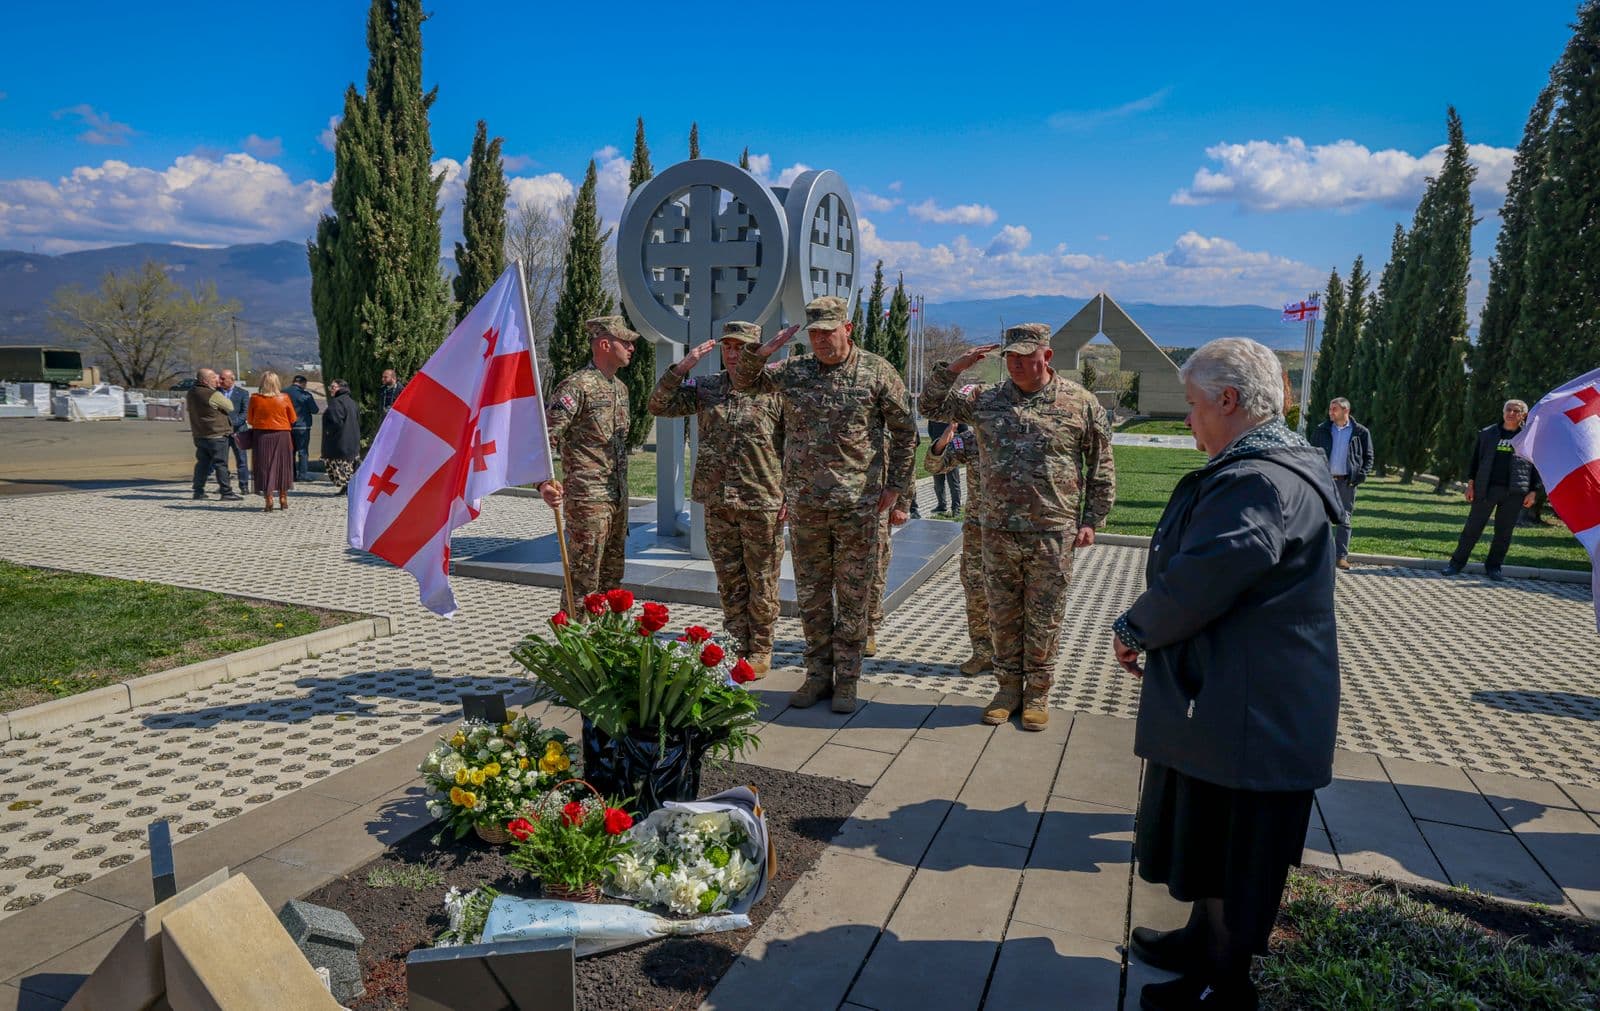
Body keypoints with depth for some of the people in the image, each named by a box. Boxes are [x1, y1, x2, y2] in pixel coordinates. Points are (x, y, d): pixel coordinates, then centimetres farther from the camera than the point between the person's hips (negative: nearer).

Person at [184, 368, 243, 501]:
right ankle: (226, 492, -2)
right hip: (216, 435, -8)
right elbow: (230, 407, -8)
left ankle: (198, 491, 17)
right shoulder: (213, 395, -19)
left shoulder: (191, 393, 7)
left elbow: (187, 410, 21)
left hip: (199, 434, 8)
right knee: (221, 464, -4)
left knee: (202, 462, 15)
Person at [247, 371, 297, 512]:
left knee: (264, 467, 4)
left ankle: (268, 500, 0)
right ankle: (283, 498, 17)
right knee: (283, 466, 12)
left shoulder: (255, 398, -5)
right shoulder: (284, 398, -6)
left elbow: (250, 420, 4)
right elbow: (292, 419, 3)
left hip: (261, 435, 0)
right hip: (282, 436, 0)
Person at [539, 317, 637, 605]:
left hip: (618, 499, 9)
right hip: (587, 498, -8)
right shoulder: (576, 386, -12)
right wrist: (545, 482, -32)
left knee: (612, 579, 16)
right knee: (583, 581, -5)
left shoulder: (621, 388, 15)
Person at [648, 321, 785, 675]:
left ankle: (760, 652, 19)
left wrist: (788, 497, -7)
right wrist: (682, 367, -5)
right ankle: (738, 648, 24)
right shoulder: (705, 388, 8)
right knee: (729, 582, 11)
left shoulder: (775, 390, -3)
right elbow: (658, 405, 7)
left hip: (763, 505, -4)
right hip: (718, 504, 4)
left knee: (762, 583, 6)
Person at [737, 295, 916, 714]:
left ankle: (847, 680, 17)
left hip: (858, 503, -3)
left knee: (852, 595, 5)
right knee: (810, 594, 10)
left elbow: (904, 432, 2)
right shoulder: (792, 371, 6)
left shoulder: (876, 372, -2)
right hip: (804, 503, 3)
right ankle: (818, 675, 24)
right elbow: (742, 378, 17)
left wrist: (895, 488, -2)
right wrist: (762, 351, -3)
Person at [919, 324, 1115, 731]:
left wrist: (1091, 520, 0)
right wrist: (955, 366, -4)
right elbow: (931, 405, 10)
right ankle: (1008, 687, 27)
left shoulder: (1080, 402, -1)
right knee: (1003, 616, 12)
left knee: (1043, 620, 8)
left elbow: (1101, 467, 4)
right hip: (999, 532, 3)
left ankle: (1038, 693, 23)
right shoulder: (985, 400, 5)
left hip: (1053, 534, -2)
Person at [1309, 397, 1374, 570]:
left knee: (1344, 520, 3)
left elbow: (1368, 456, 7)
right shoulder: (1322, 431, 5)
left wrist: (1362, 474, -7)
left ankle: (1341, 556, 8)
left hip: (1347, 482, -1)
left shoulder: (1360, 432, 2)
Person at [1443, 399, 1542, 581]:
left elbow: (1536, 466, 6)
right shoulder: (1487, 434, 9)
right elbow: (1475, 459, 10)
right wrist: (1471, 483, 3)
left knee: (1504, 532, 5)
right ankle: (1457, 562, 8)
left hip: (1514, 493, 0)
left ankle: (1494, 566, 16)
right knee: (1473, 527, 2)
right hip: (1486, 489, 0)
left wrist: (1533, 491, 0)